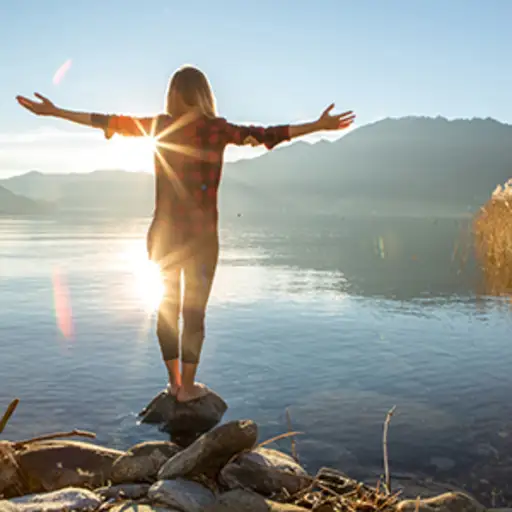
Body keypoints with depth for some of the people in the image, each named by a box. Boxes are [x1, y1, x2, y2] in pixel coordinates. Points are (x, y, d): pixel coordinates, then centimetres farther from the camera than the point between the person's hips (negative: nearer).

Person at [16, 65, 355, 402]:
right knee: (195, 311, 8)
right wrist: (319, 126, -7)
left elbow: (108, 122, 5)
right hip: (200, 235, -2)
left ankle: (174, 381, 24)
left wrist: (53, 111, 16)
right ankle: (188, 386, 15)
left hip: (164, 234, 3)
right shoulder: (216, 129, -8)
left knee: (167, 307, 14)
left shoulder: (159, 126, -1)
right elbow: (265, 135, -11)